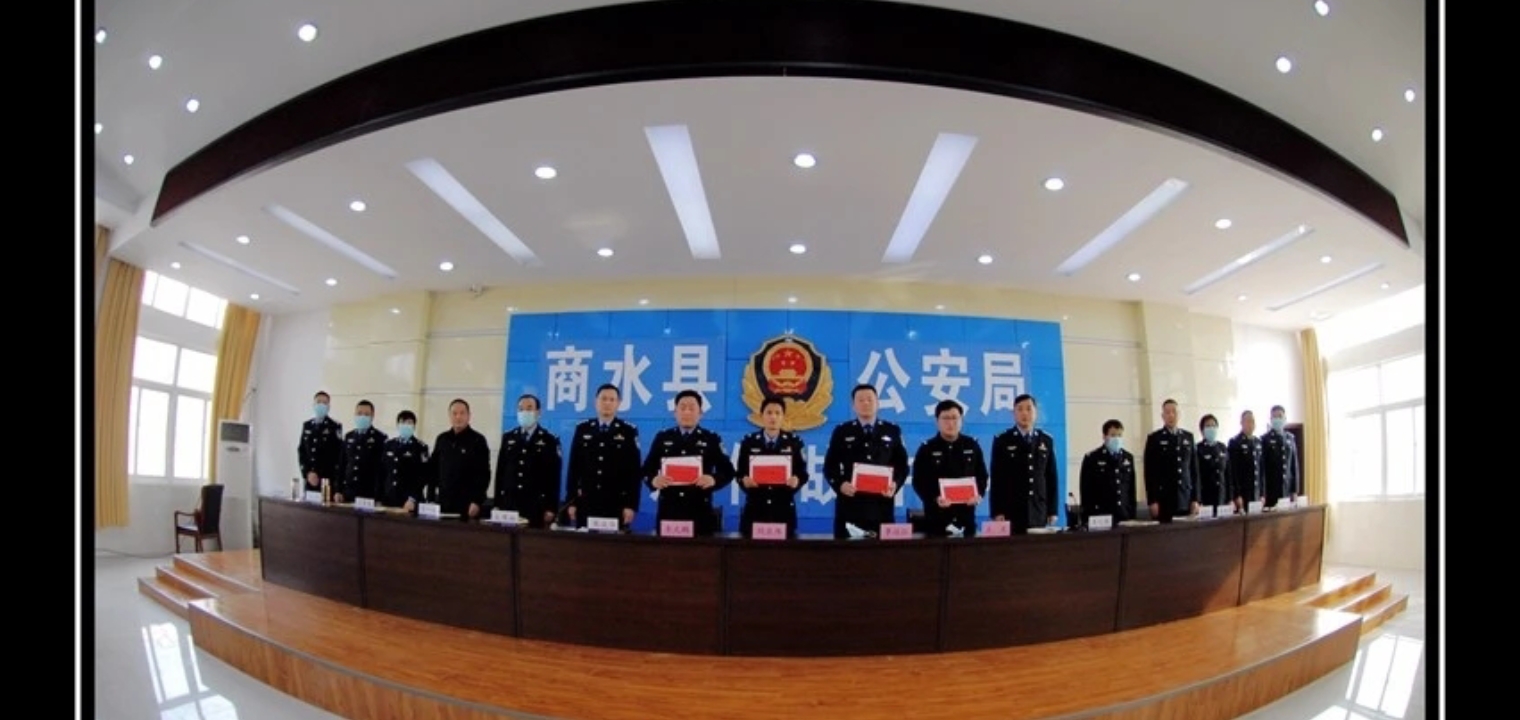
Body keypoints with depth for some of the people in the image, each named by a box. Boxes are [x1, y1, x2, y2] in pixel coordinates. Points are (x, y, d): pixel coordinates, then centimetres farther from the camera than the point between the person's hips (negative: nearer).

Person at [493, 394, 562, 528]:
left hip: (536, 506, -3)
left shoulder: (550, 440, 2)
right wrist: (497, 503, 6)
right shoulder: (507, 438, 13)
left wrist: (551, 508, -8)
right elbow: (500, 472, 12)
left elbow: (554, 477, -2)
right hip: (509, 504, 3)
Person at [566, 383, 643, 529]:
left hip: (616, 504, -2)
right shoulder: (582, 430, 9)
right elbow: (574, 468, 8)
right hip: (585, 503, 2)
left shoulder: (629, 431, 2)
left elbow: (635, 471, -2)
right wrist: (571, 501, 2)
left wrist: (631, 505, -8)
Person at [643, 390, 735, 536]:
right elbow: (647, 469, 11)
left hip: (700, 511, -1)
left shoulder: (712, 439, 6)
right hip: (668, 510, 1)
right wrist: (653, 480, -12)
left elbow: (728, 471, 2)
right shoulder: (662, 437, 11)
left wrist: (713, 480, -19)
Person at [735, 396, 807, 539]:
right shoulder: (748, 442, 6)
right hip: (755, 508, 0)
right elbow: (740, 473, 6)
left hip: (784, 509, 0)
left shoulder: (795, 442, 6)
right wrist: (744, 480, -16)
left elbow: (803, 473, 3)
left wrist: (796, 480, -18)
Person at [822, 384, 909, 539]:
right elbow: (830, 466, 5)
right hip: (850, 505, -1)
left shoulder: (892, 431, 11)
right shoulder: (841, 431, 7)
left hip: (882, 505, 1)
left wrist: (895, 484, -9)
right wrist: (840, 485, -13)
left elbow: (902, 465, 10)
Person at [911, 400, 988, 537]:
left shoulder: (972, 445, 8)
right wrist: (934, 499, -19)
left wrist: (979, 494, -8)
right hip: (937, 517, -2)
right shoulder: (926, 448, -1)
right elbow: (918, 481, -3)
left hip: (966, 515, 3)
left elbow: (982, 475, 11)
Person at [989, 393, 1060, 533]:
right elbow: (996, 479, -3)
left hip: (1039, 513, 3)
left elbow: (1052, 477, 11)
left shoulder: (1047, 441, 11)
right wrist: (997, 512, -9)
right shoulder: (1002, 441, 0)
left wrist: (1053, 510, 6)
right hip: (1011, 512, -3)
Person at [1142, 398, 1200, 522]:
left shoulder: (1188, 437, 12)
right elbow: (1149, 472, -3)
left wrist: (1195, 499, 6)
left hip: (1186, 500, 4)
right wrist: (1152, 501, -9)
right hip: (1163, 500, -4)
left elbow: (1194, 469, 12)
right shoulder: (1154, 439, 0)